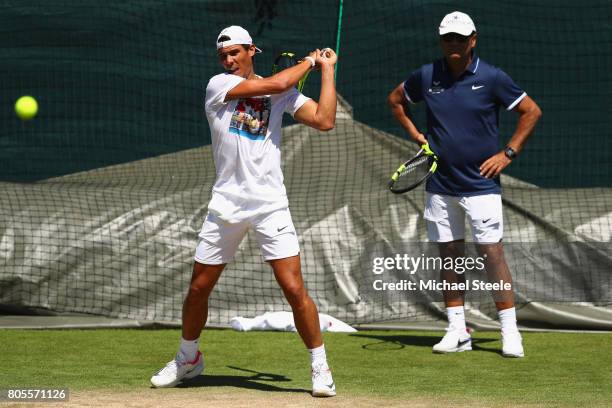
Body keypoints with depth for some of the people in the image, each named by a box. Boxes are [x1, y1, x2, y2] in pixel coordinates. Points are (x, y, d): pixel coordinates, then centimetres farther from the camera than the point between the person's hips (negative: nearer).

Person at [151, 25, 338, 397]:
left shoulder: (283, 94, 6)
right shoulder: (218, 86, -2)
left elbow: (325, 121, -6)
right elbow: (276, 84, -14)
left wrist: (326, 70, 0)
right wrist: (308, 61, 2)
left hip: (271, 205, 0)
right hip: (226, 206, 1)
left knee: (294, 289, -10)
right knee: (198, 288, 9)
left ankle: (321, 367, 4)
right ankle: (188, 359, 32)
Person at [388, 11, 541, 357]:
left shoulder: (492, 78, -7)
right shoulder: (426, 76, 3)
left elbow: (531, 112, 0)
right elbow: (396, 100, 22)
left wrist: (508, 153, -6)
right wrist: (416, 135, 11)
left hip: (480, 183, -4)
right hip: (440, 185, 4)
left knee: (492, 253, -8)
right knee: (449, 255, 7)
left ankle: (510, 331, -2)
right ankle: (458, 332, 14)